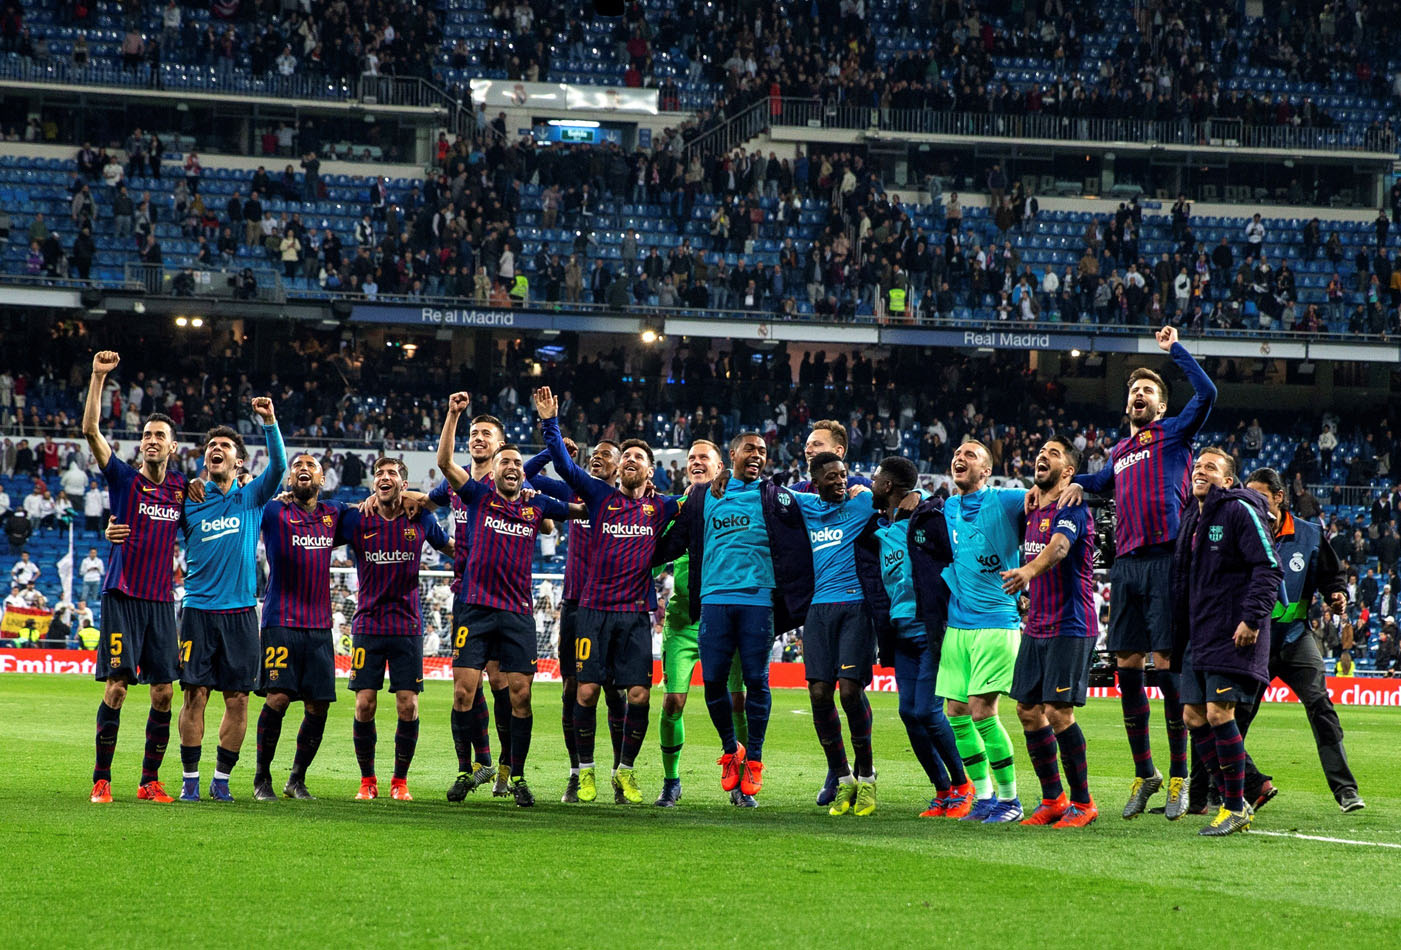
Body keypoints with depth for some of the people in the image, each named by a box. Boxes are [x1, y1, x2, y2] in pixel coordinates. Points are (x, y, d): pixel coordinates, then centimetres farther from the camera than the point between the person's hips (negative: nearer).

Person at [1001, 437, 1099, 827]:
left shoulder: (1072, 509, -12)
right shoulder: (1033, 509, 14)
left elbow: (1058, 547, -32)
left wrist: (1028, 571, -50)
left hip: (1071, 627, -8)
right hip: (1036, 626, 8)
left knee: (1058, 712, -12)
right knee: (1028, 710, 7)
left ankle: (1082, 802, -1)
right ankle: (1052, 799, 17)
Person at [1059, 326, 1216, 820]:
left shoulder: (1173, 432, 7)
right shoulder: (1119, 449, 23)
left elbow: (1206, 393, -10)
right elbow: (1107, 479, 43)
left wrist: (1174, 349, -3)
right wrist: (1076, 482, 23)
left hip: (1164, 561, -6)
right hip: (1125, 563, 6)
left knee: (1166, 665, -8)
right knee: (1127, 668, 4)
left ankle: (1179, 775, -2)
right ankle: (1144, 773, 14)